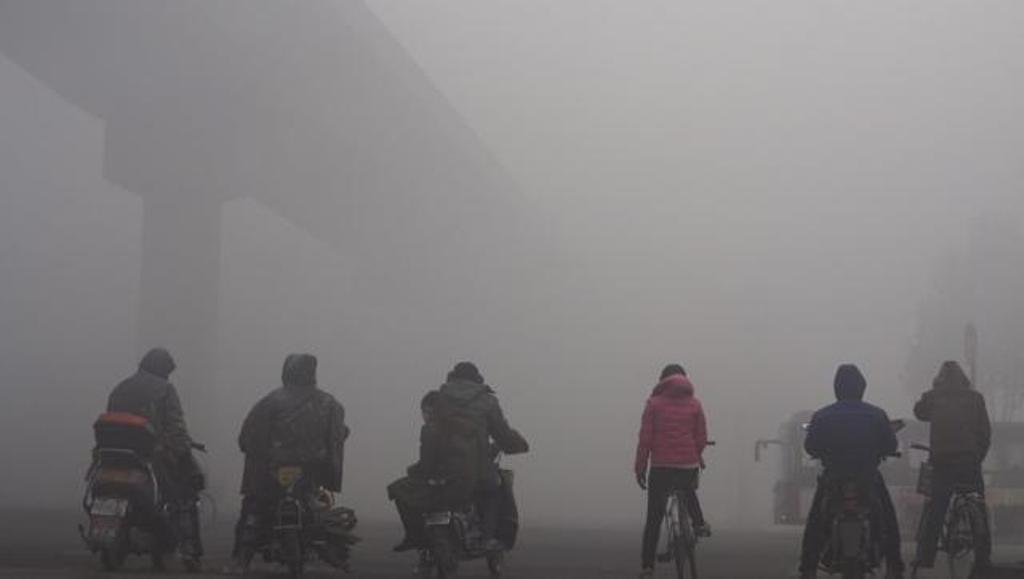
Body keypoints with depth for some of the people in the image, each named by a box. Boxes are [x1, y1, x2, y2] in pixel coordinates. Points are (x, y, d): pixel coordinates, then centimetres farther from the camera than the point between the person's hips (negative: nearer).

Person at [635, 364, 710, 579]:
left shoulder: (654, 403, -1)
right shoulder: (694, 404, 4)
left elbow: (645, 438, -5)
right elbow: (702, 438, 4)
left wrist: (640, 467, 1)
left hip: (661, 467, -2)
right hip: (689, 466, 2)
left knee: (654, 518, 4)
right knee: (689, 491, 37)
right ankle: (699, 523, 16)